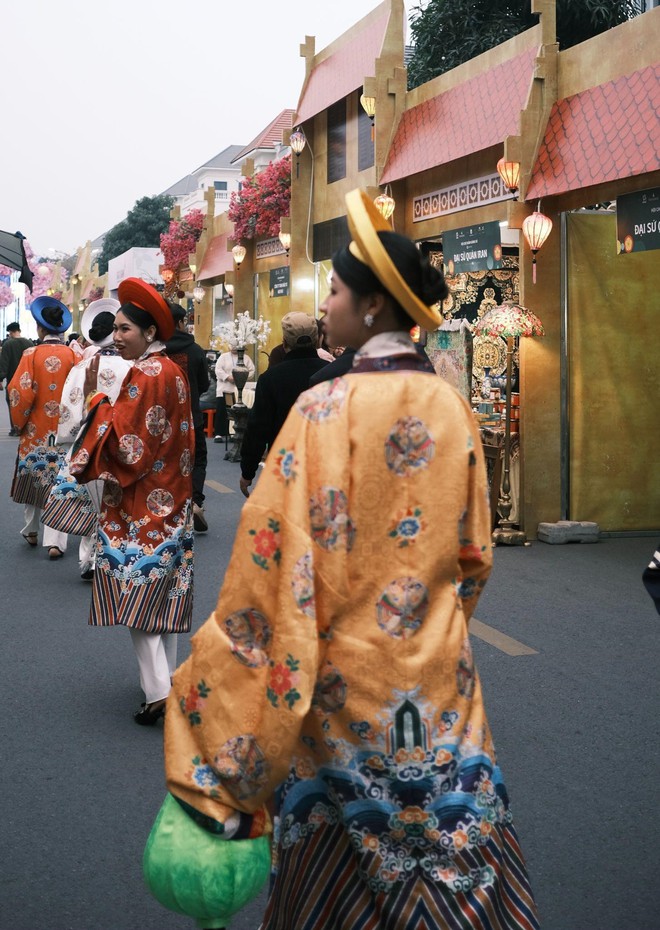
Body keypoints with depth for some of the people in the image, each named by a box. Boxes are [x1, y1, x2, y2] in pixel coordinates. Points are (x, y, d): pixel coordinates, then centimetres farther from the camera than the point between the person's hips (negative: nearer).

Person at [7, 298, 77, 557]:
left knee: (33, 478, 17)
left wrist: (19, 422, 2)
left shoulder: (32, 354, -10)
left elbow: (21, 392, -12)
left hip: (36, 429, 0)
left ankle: (32, 532, 31)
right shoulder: (74, 356, -7)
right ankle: (54, 541, -2)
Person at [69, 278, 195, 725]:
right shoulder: (174, 371, 11)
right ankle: (167, 676, 23)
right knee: (163, 593, 15)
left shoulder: (145, 375, -17)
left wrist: (95, 396, -16)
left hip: (142, 504, -9)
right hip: (171, 498, 9)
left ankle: (159, 692, -10)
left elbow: (123, 442, -21)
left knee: (137, 592, -5)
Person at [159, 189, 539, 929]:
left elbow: (277, 565, -20)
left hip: (348, 675, -4)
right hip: (440, 674, 5)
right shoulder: (452, 409, -1)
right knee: (453, 852, 17)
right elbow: (473, 554, 7)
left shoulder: (327, 410, -18)